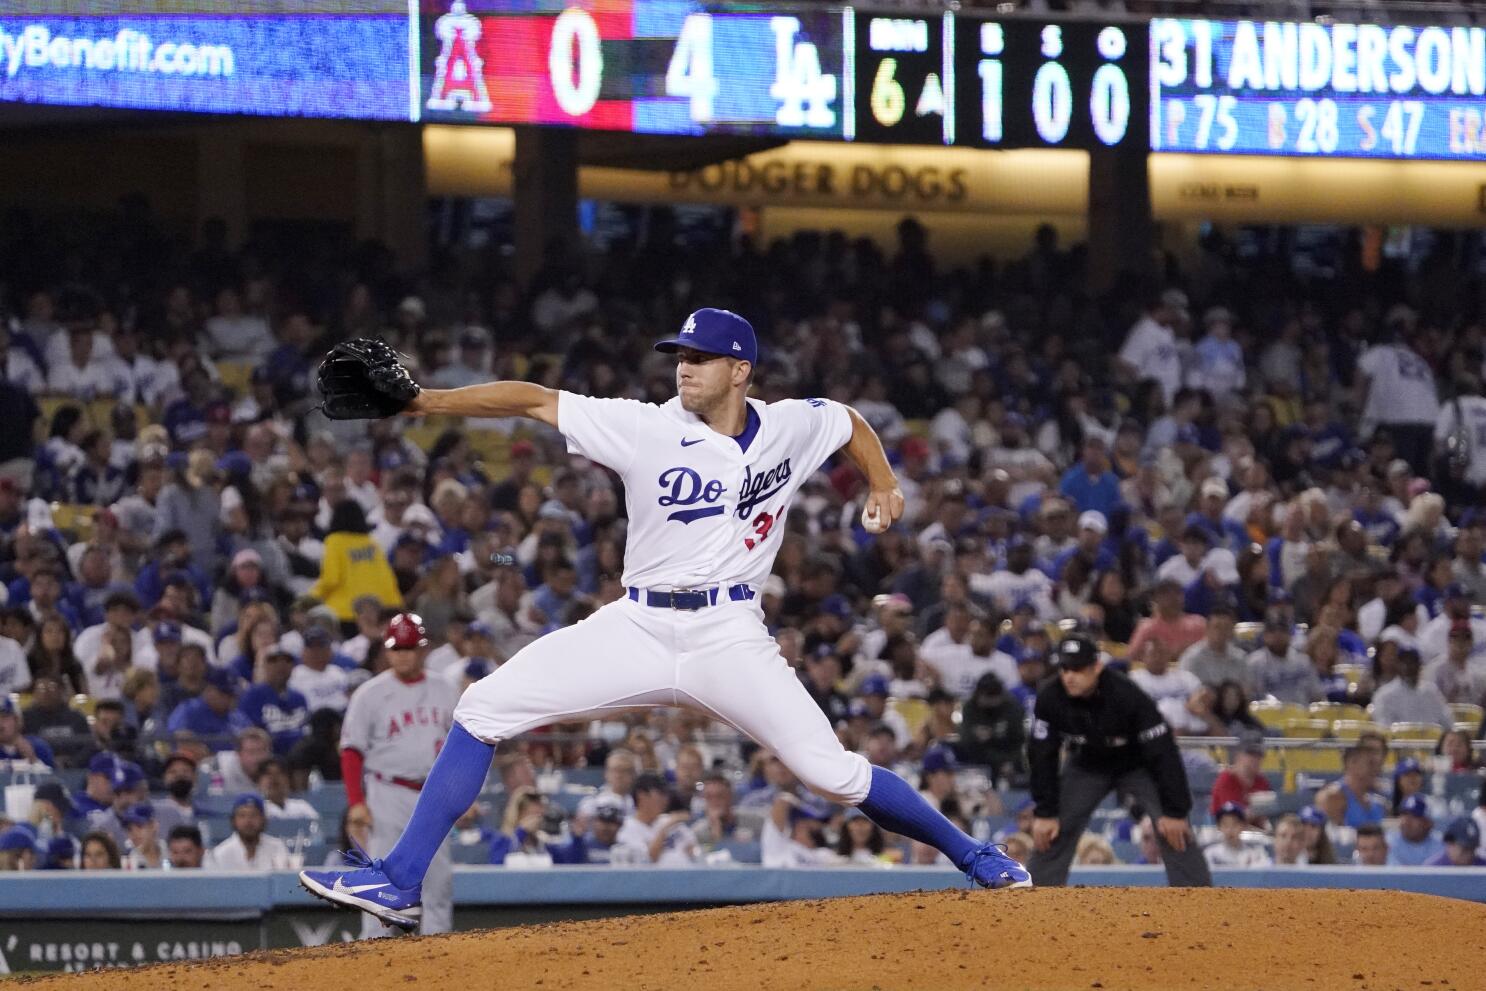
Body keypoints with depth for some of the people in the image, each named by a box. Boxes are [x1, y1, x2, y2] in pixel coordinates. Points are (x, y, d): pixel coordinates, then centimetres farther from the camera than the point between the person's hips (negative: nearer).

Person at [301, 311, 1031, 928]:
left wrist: (882, 486, 10)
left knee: (832, 772, -11)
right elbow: (534, 402, -11)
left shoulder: (792, 427, 0)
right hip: (637, 628, 1)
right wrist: (419, 402, -18)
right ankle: (398, 882, -8)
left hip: (730, 639, -1)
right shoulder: (649, 430, -6)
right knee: (484, 707, -11)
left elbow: (851, 423, 23)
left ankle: (970, 856, 12)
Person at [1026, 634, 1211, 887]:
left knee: (1175, 831, -19)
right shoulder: (1049, 699, -25)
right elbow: (1042, 756, -14)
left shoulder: (1127, 696, -34)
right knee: (1053, 833, -9)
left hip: (1137, 767, -3)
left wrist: (1174, 811, -29)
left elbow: (1163, 752, -29)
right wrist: (1044, 812, -15)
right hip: (1086, 767, 3)